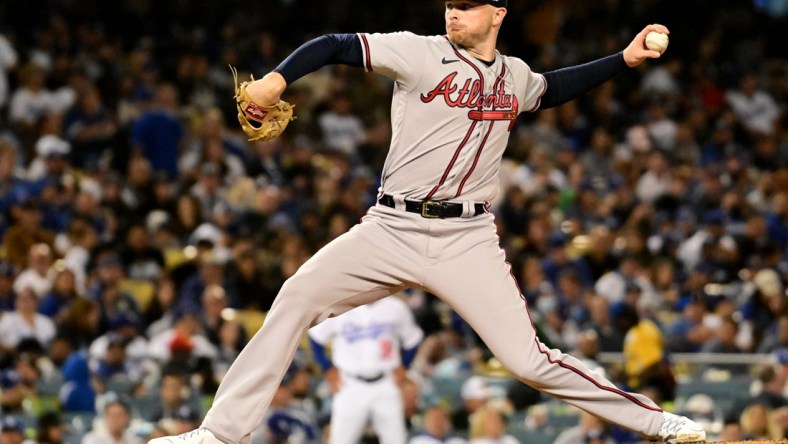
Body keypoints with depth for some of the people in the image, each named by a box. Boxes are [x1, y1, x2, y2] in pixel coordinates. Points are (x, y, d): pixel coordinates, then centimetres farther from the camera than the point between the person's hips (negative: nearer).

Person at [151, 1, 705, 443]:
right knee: (298, 297, -13)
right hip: (392, 227, 0)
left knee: (529, 361, -10)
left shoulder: (515, 75, 12)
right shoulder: (419, 53, 0)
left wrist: (624, 60, 27)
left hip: (468, 240, 0)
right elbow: (336, 46, -6)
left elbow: (552, 89, 35)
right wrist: (278, 78, -22)